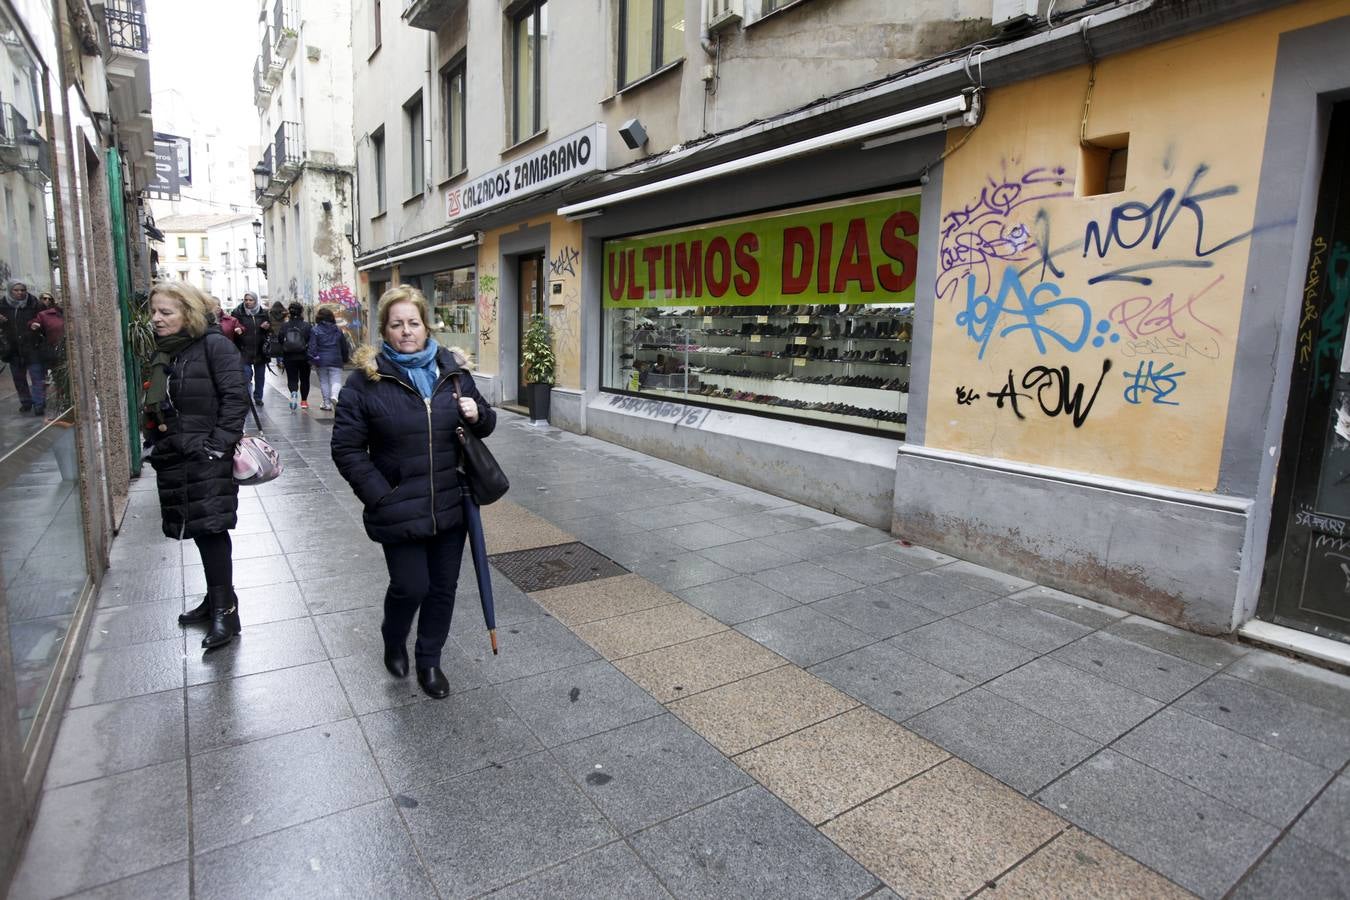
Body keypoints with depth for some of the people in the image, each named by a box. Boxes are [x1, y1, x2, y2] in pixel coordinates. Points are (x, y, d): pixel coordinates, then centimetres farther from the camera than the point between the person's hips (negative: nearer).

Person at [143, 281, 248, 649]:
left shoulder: (214, 345, -9)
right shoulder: (163, 353, 15)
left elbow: (236, 397, -16)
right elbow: (156, 405, 25)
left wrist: (219, 445, -19)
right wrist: (156, 438, 14)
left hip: (207, 457, -8)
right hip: (175, 456, 8)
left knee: (210, 529, -7)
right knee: (200, 530, 13)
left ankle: (225, 609, 2)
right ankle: (216, 599, 25)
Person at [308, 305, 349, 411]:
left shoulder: (315, 330, -1)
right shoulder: (338, 330, 8)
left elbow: (312, 347, -8)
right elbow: (344, 347, 13)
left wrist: (312, 360, -6)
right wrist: (345, 359, 23)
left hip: (321, 361, -1)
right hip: (336, 361, 1)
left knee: (323, 382, 10)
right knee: (336, 381, -2)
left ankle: (327, 403, 12)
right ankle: (334, 395, -31)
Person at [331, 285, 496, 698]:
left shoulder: (453, 369, 2)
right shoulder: (366, 379, -8)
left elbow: (484, 424, 14)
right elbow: (347, 448, -6)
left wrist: (478, 415, -10)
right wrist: (381, 498, -13)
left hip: (450, 505, 4)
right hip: (400, 509, -3)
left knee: (444, 587, 12)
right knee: (411, 586, 2)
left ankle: (429, 660, 35)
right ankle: (393, 642, 37)